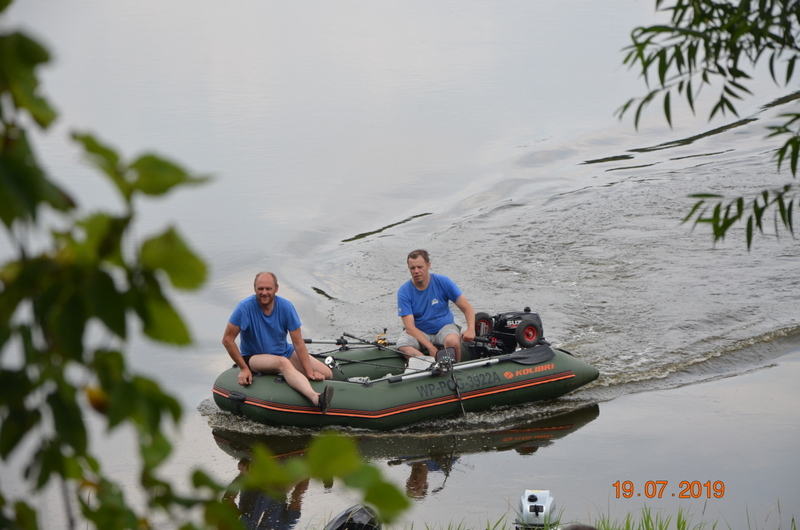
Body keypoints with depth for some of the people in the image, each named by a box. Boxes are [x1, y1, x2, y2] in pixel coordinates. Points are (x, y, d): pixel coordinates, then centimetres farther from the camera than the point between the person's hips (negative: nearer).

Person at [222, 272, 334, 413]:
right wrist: (243, 368, -16)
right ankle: (316, 398, -63)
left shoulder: (286, 306, -11)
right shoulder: (245, 307, -20)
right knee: (283, 362, -39)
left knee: (326, 374, -12)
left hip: (284, 352, 5)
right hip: (254, 357, -5)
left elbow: (298, 343, -11)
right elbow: (227, 339, -16)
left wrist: (309, 372, -18)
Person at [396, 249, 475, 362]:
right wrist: (430, 347, -28)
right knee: (402, 345, -32)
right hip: (419, 332, 0)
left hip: (444, 327, 0)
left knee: (452, 340, -35)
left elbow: (467, 308, -6)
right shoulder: (404, 292, -10)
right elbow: (409, 326, -15)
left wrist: (471, 330, -26)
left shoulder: (443, 282, -8)